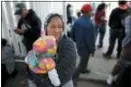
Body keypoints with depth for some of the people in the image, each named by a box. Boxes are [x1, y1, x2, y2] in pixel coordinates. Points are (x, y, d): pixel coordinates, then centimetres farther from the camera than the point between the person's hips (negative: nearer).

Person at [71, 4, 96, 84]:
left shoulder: (77, 21, -5)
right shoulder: (90, 24, -28)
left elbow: (72, 34, 3)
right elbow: (91, 39, -23)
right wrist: (92, 49, -9)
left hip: (79, 45, 8)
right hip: (85, 47, -8)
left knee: (84, 59, 30)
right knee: (83, 63, 6)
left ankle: (83, 69, 52)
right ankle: (73, 78, 10)